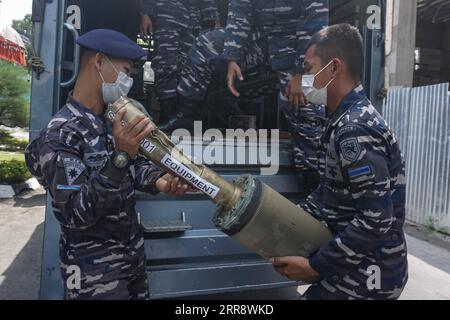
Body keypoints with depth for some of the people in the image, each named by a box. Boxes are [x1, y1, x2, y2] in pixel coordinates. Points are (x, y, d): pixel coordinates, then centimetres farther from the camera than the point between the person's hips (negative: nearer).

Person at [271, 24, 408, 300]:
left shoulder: (354, 130, -24)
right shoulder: (347, 120, 7)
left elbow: (376, 220, -27)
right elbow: (328, 192, 12)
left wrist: (315, 266, -20)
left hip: (367, 274, -9)